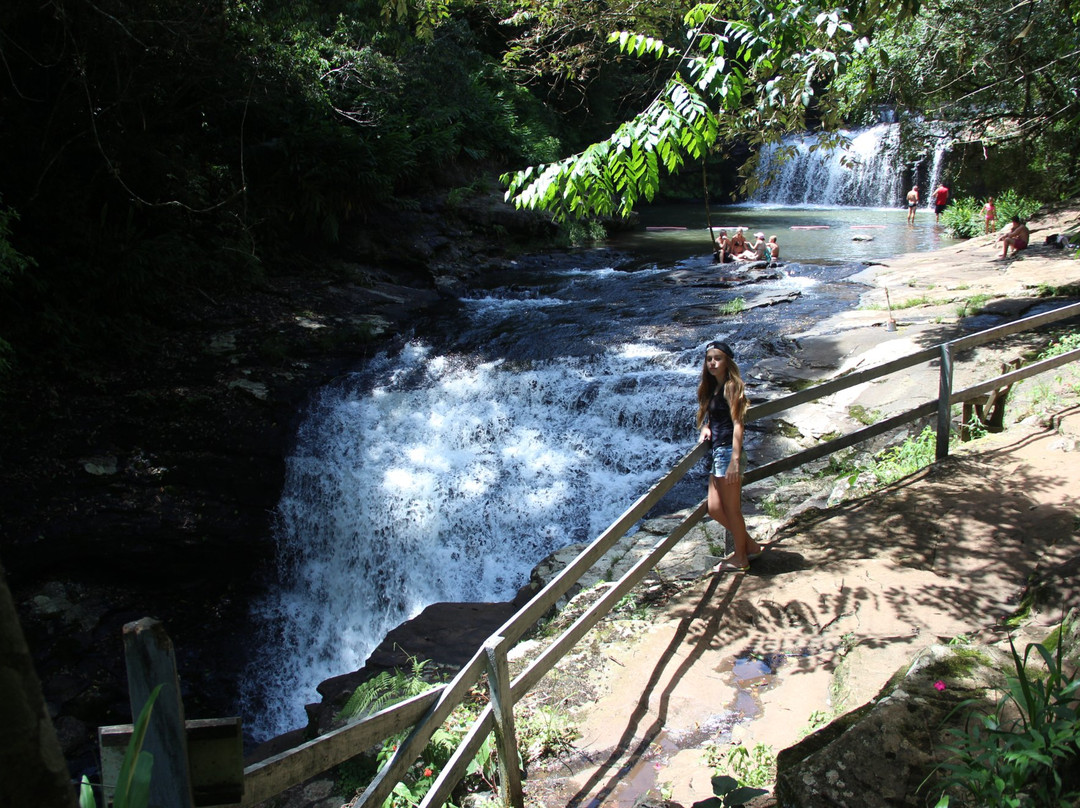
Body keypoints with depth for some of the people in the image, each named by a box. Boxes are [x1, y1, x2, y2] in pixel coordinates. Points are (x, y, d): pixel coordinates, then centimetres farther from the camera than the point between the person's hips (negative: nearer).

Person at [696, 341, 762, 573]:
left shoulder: (731, 386, -10)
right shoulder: (713, 388, 15)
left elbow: (737, 423, -17)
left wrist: (735, 460, -24)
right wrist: (705, 428, 2)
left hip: (727, 451, -9)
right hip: (715, 451, 9)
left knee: (731, 509, 2)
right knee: (715, 509, 10)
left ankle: (740, 558, 15)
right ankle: (750, 545, 26)